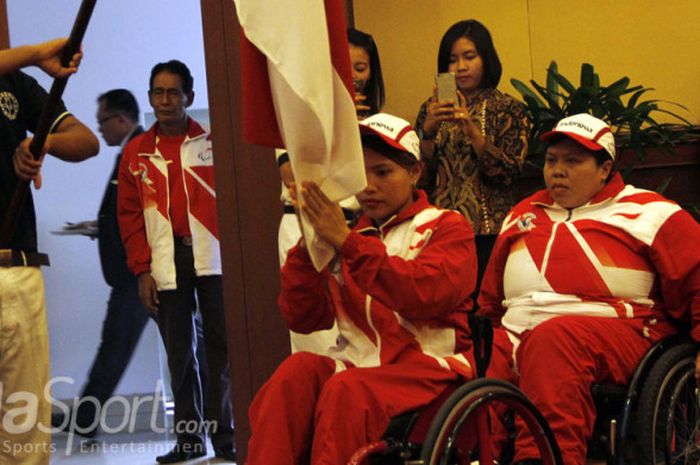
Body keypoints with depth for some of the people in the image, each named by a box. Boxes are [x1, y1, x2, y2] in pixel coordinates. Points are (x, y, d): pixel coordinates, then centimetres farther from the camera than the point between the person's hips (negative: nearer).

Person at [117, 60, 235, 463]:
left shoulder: (214, 144, 7)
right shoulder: (137, 153, 10)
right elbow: (130, 214, 8)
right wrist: (142, 270, 1)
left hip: (213, 260, -1)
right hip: (167, 265, 1)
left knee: (221, 347, -2)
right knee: (179, 353, 4)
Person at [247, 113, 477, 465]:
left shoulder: (446, 227, 7)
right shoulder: (350, 236, 16)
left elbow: (426, 294, -15)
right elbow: (302, 319, 8)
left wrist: (346, 242, -18)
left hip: (429, 365, -4)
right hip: (358, 363, 4)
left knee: (346, 389, -32)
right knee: (297, 371, -26)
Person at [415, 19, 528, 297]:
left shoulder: (508, 109, 2)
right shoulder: (432, 110, 11)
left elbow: (508, 173, -9)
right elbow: (419, 172, 3)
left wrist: (472, 130, -19)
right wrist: (428, 128, -12)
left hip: (488, 233, -2)